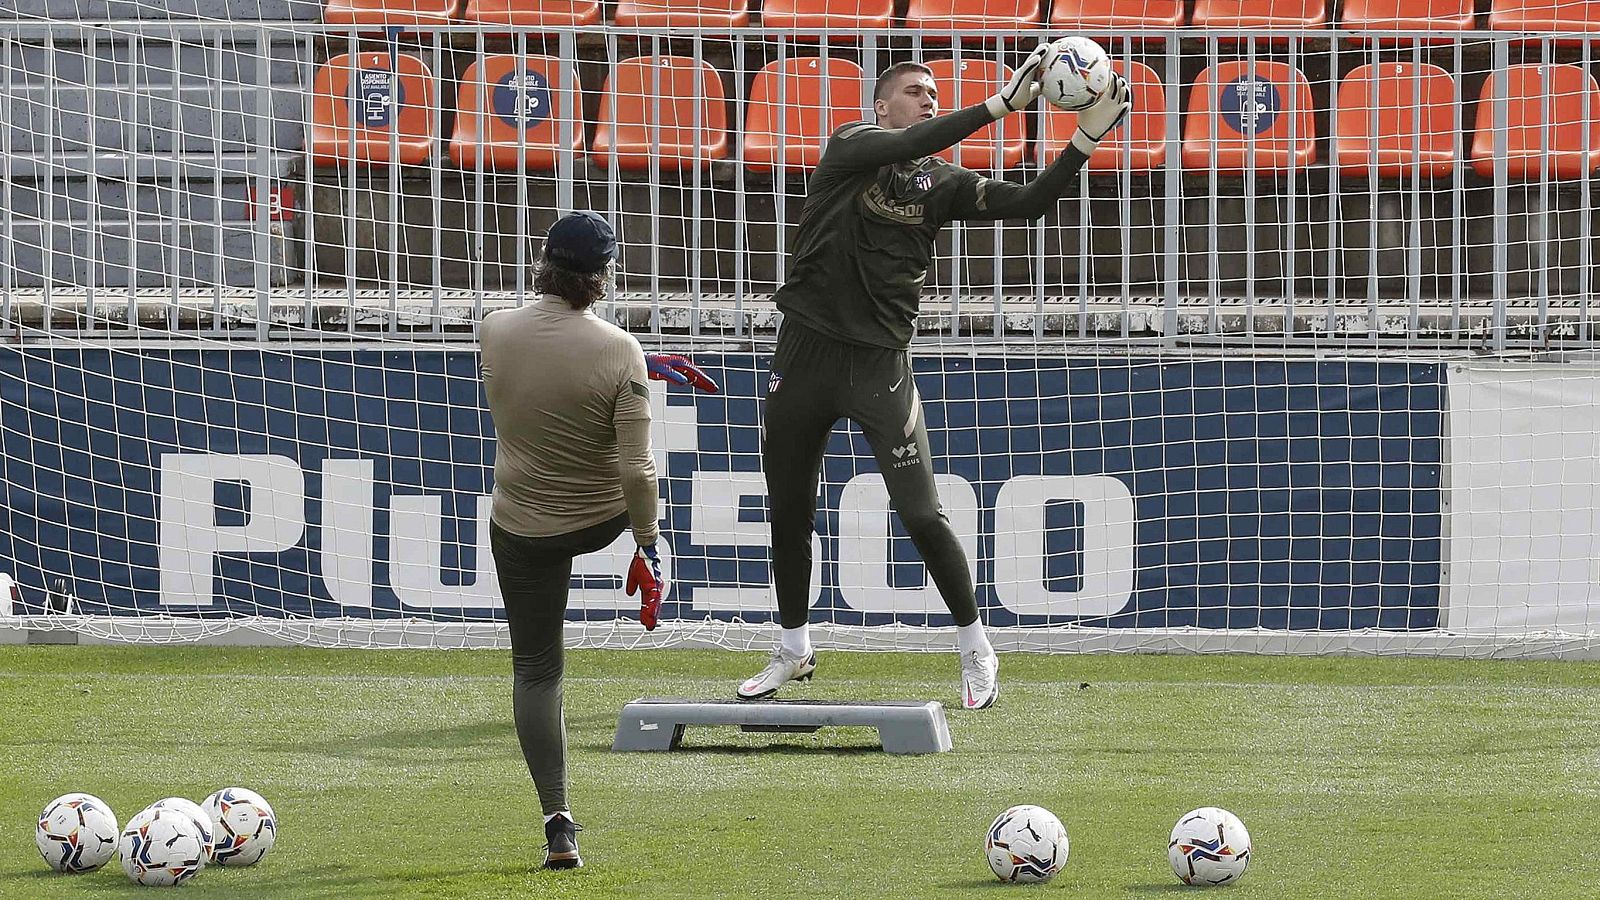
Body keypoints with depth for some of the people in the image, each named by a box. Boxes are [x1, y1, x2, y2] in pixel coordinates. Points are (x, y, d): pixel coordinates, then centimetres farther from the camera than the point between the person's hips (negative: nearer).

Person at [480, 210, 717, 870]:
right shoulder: (620, 352, -22)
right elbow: (636, 470, -21)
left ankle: (558, 822, 2)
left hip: (523, 530, 1)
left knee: (536, 668, 8)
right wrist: (647, 547, -8)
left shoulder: (496, 332, -14)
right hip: (604, 519, -1)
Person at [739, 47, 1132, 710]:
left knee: (921, 514, -8)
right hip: (807, 352, 0)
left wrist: (1087, 139, -16)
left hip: (881, 363, 0)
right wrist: (999, 106, -28)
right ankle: (793, 651, 27)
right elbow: (903, 147, -22)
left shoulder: (941, 183, 6)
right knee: (789, 512, 10)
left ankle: (974, 648, 6)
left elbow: (1030, 203, -3)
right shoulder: (852, 146, -1)